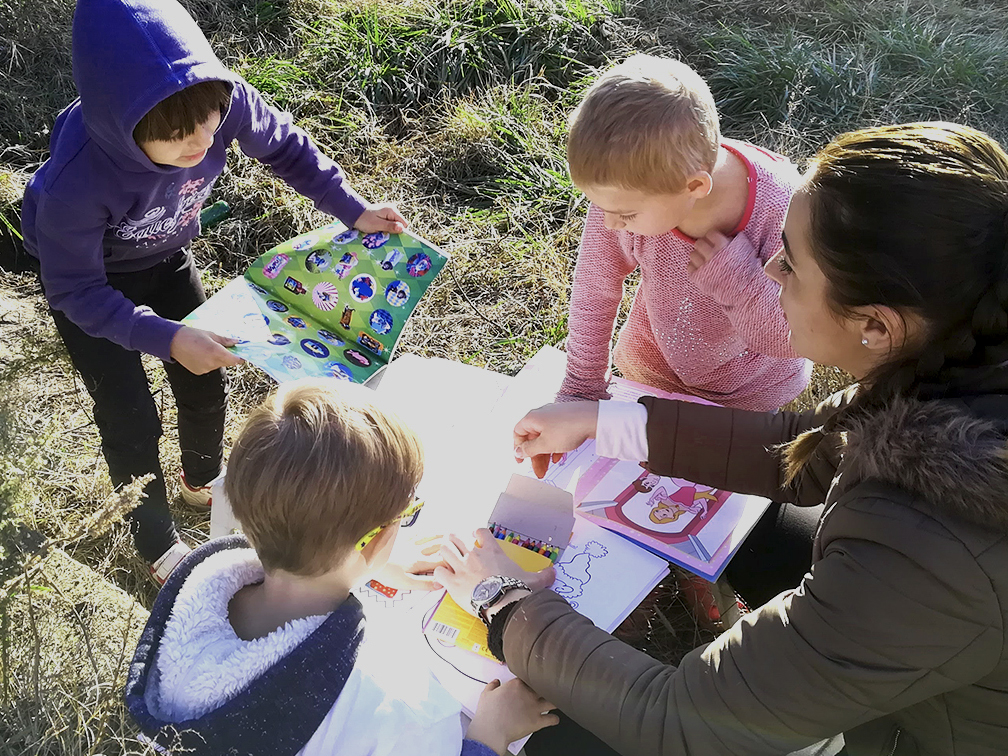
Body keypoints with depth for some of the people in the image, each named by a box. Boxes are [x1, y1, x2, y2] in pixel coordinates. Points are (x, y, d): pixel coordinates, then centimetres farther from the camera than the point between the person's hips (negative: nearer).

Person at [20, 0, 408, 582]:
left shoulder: (224, 101, -34)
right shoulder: (77, 180, -44)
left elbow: (283, 145, -11)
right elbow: (77, 292, -30)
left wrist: (353, 209, -16)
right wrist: (165, 338, -41)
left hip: (167, 257, 4)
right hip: (88, 276, -4)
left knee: (206, 382, 14)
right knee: (131, 419, -2)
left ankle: (203, 479, 48)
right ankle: (158, 544, 26)